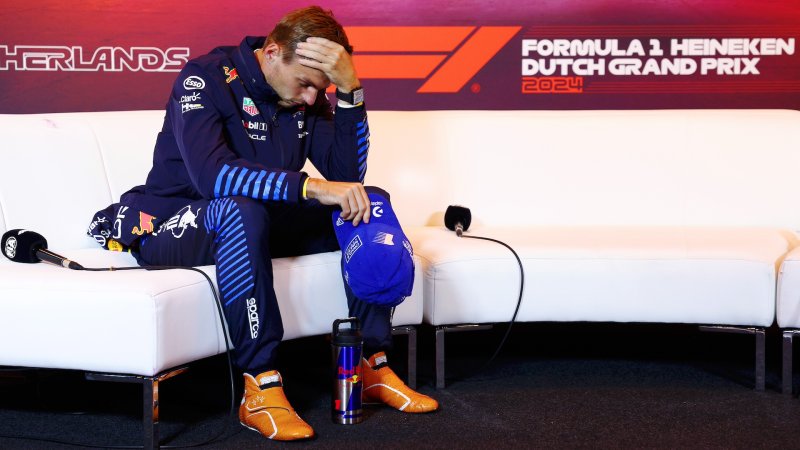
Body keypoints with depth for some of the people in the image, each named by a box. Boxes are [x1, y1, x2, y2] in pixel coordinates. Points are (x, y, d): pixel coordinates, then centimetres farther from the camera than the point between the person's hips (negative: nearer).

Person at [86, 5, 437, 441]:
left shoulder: (306, 96, 1)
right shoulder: (206, 78, -18)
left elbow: (348, 174, -7)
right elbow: (210, 173, -35)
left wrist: (350, 88, -18)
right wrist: (312, 187, -41)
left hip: (256, 221, 7)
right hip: (172, 225, -6)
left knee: (371, 204, -9)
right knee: (241, 209, -40)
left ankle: (374, 365, -9)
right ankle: (260, 389, -34)